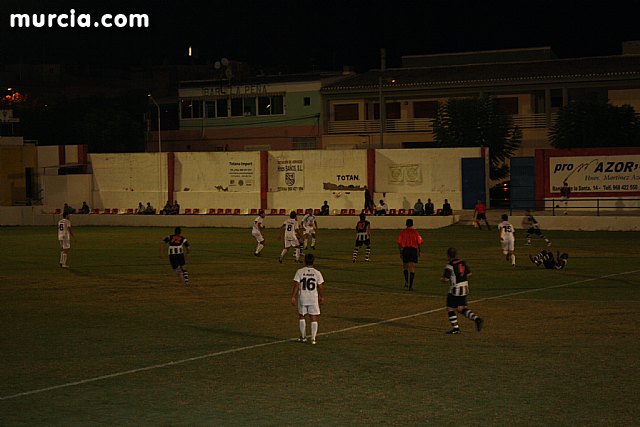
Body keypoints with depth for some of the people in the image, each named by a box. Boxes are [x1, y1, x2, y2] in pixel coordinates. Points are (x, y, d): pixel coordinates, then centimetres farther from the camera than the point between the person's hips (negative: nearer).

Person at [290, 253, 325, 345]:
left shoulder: (299, 272, -5)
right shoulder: (317, 273, -3)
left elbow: (296, 285, -8)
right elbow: (320, 287, 0)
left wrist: (293, 297, -4)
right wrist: (322, 297, 14)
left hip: (302, 297, 0)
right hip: (314, 298, 0)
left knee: (301, 316, 17)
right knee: (314, 318, 5)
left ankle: (303, 337, 23)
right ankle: (313, 338, 1)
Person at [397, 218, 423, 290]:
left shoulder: (402, 232, 3)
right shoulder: (415, 232, 0)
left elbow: (399, 243, 2)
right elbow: (419, 243, 0)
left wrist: (401, 252, 10)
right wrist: (419, 251, 13)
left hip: (405, 250, 1)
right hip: (414, 250, -1)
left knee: (405, 267, 19)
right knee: (412, 269, 2)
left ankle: (406, 281, 1)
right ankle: (410, 285, -3)